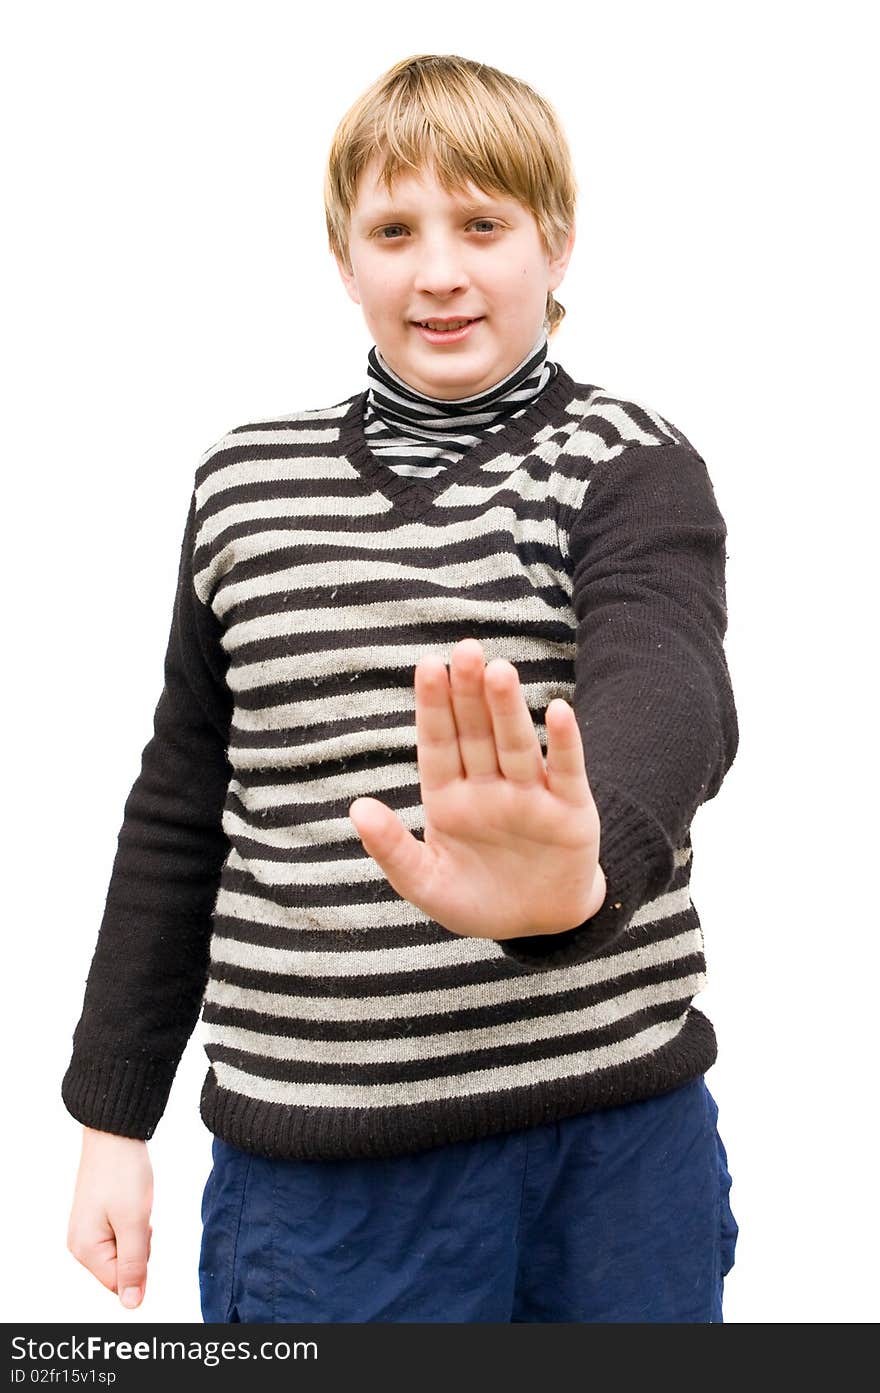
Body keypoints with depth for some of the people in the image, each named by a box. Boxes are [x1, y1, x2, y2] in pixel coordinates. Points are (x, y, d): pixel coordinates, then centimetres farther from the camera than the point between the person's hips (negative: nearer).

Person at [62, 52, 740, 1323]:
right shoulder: (245, 483, 5)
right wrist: (114, 1117, 11)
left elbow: (672, 696, -23)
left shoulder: (627, 463, -3)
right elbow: (180, 817, 11)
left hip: (614, 1136, -1)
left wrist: (581, 866, -45)